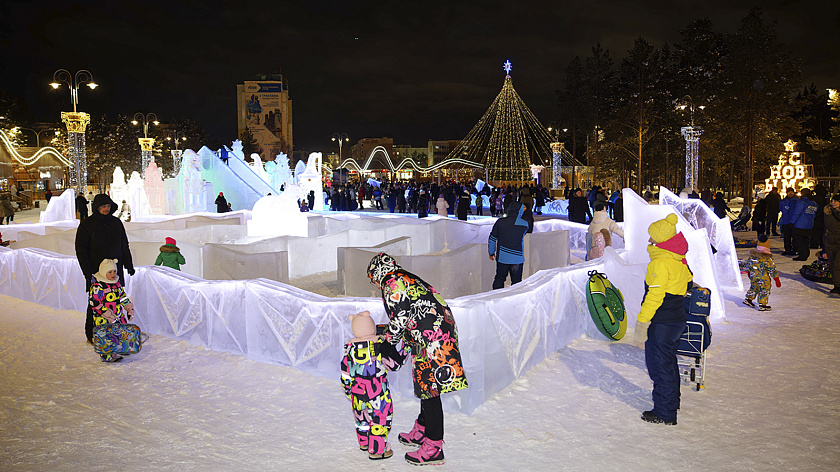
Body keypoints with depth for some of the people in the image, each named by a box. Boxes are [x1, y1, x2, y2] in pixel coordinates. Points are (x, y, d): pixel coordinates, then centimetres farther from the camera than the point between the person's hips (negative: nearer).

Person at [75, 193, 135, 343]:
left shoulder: (116, 222, 9)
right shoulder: (86, 224, -4)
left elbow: (124, 245, 17)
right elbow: (81, 249, -4)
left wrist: (129, 265, 13)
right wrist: (88, 271, -12)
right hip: (95, 271, -4)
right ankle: (92, 335, 11)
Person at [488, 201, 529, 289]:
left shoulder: (500, 222, -4)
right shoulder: (524, 224, -8)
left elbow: (492, 239, 1)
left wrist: (491, 252, 16)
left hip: (502, 256, 2)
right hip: (517, 258, -1)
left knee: (499, 278, 15)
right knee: (516, 281, 9)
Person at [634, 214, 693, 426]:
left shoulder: (660, 262, -21)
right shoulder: (680, 260, 7)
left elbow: (654, 296, -24)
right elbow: (688, 284, 18)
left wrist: (642, 323, -19)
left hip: (661, 323, -9)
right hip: (677, 319, 9)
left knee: (660, 366, 1)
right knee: (668, 363, 23)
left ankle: (664, 414, 11)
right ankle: (672, 403, 38)